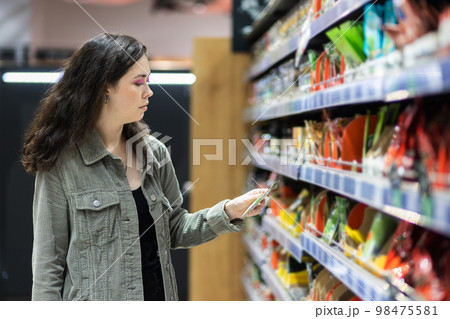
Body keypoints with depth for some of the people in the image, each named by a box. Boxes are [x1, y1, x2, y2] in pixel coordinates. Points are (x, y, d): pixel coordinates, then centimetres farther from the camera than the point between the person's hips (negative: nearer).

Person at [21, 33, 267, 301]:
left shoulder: (154, 152, 3)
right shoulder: (62, 162, -12)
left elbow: (174, 231, 8)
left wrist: (229, 211, -4)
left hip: (160, 294, 5)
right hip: (95, 297, -5)